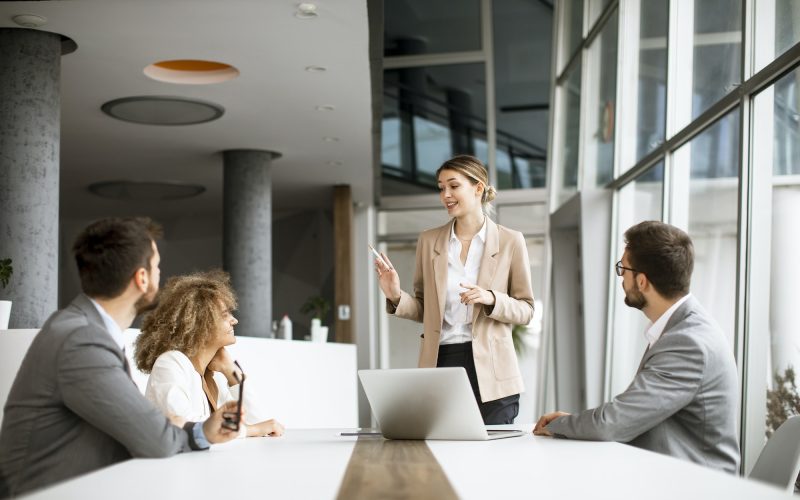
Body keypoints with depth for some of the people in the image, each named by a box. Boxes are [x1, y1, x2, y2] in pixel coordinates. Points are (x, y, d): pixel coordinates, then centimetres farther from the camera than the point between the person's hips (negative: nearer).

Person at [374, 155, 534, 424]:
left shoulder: (510, 241, 2)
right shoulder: (429, 241, 9)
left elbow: (526, 310, 3)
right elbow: (423, 309, 14)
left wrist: (490, 299, -15)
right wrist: (396, 297, -6)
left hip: (490, 372, -2)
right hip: (440, 363, 2)